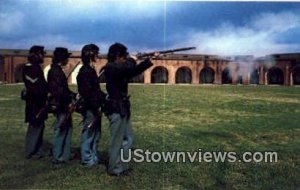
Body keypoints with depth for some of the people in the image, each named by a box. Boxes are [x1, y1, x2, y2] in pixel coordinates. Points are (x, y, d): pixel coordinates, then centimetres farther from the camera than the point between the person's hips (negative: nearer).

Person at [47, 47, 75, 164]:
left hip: (61, 105, 10)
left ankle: (65, 154, 24)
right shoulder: (56, 71, -17)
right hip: (60, 105, -10)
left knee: (67, 128, 16)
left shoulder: (56, 70, 14)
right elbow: (59, 90, -23)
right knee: (60, 130, -1)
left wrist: (74, 95, 10)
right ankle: (58, 157, 9)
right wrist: (68, 102, -18)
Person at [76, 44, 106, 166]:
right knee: (88, 133, 1)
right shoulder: (85, 71, -15)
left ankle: (93, 157, 26)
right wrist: (96, 106, -20)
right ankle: (87, 159, 12)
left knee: (96, 133, 15)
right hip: (89, 108, -10)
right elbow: (86, 92, -22)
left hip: (94, 107, 10)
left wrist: (104, 97, 8)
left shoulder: (90, 70, 14)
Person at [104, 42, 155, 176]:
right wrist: (130, 61, -13)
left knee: (128, 138, 17)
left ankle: (121, 165, 27)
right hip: (116, 109, -10)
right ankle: (115, 169, 12)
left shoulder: (119, 69, 13)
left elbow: (133, 71, 18)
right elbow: (129, 69, -30)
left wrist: (149, 61, 13)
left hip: (122, 109, 10)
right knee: (117, 141, 0)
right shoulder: (111, 68, -16)